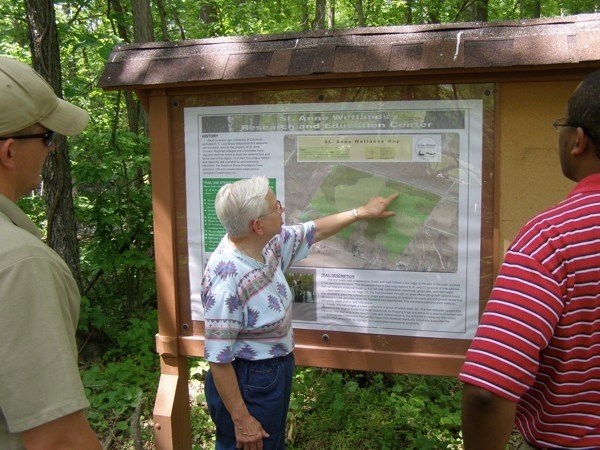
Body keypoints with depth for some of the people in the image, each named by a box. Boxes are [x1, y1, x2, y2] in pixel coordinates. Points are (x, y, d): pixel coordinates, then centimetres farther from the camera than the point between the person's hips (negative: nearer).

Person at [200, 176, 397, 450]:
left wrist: (362, 213, 19)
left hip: (276, 374, 9)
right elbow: (218, 358, -26)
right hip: (247, 384, -9)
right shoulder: (226, 281, -31)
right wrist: (241, 419, -20)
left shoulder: (267, 244, -6)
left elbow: (312, 232, 12)